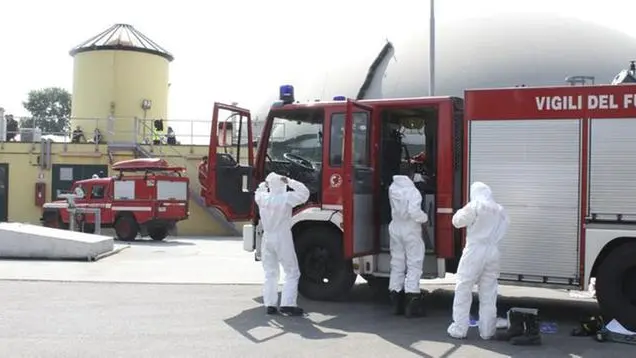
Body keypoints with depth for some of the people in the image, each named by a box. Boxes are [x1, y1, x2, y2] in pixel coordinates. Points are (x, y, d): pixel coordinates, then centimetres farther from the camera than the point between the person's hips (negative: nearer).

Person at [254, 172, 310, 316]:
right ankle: (287, 305, -5)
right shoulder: (286, 198, -15)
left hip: (267, 239, 5)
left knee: (270, 273, 13)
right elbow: (304, 193, -10)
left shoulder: (262, 198, 1)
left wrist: (265, 184, 14)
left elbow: (258, 192, 24)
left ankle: (270, 305, 13)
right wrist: (290, 182, -7)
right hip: (282, 240, -5)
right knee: (292, 273, 3)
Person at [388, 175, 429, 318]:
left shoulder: (392, 188, -1)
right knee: (414, 265, 2)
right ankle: (412, 306, 1)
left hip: (395, 229, 6)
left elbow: (396, 208, 5)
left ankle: (396, 304, 19)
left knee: (397, 264, 13)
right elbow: (414, 211, -26)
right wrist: (425, 218, -10)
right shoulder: (412, 191, -19)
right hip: (410, 230, -6)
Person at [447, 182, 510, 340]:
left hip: (475, 251, -5)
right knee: (488, 293, 11)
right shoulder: (500, 210, 8)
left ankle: (459, 329, 4)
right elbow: (504, 228, 10)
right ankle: (487, 330, 15)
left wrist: (464, 209, 14)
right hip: (493, 252, 5)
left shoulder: (474, 206, -8)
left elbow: (457, 221, -2)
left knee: (463, 289, 3)